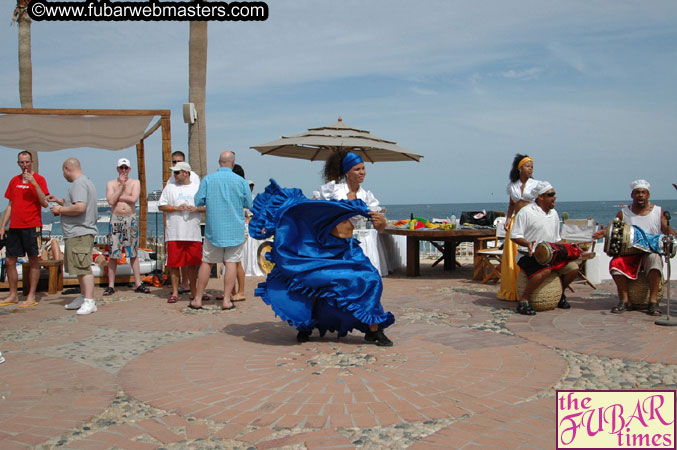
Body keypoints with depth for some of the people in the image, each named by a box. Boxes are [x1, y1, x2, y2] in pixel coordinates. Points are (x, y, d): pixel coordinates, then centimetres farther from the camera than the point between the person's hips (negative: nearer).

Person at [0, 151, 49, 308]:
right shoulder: (14, 181, 14)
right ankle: (13, 296, 17)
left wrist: (34, 183, -19)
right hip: (14, 227, 6)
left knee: (33, 260, -1)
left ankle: (31, 297, 4)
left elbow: (45, 203, -12)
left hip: (32, 226, -6)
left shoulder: (39, 179, -1)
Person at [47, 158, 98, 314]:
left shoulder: (79, 183, -14)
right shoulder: (86, 182, 20)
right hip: (79, 233, 11)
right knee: (80, 267, 18)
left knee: (83, 267, -13)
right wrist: (58, 200, 33)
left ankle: (89, 302, -15)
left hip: (80, 233, -11)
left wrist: (60, 210, -12)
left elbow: (80, 207, -26)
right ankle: (83, 297, 27)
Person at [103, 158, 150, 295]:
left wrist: (118, 196, -5)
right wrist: (121, 186, -6)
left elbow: (134, 199, -9)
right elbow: (111, 201, -8)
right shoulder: (111, 184, 8)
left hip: (131, 219, 0)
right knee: (113, 254, -1)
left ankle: (138, 284, 7)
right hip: (116, 219, 0)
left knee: (134, 254, 4)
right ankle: (111, 285, 4)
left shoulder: (135, 183, 7)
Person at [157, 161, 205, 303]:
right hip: (174, 233, 0)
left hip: (193, 233, 0)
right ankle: (175, 293, 10)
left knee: (192, 263, 6)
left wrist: (196, 208, -9)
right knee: (174, 263, 1)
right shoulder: (170, 187, 9)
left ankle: (193, 292, 17)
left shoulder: (198, 187, 10)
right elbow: (161, 206, 6)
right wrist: (176, 208, -9)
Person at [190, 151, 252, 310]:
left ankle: (198, 299, 16)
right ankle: (226, 300, 1)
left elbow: (198, 201, -1)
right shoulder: (240, 181, -5)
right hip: (235, 229, -1)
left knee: (207, 262, 10)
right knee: (231, 263, 3)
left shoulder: (208, 179, -4)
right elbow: (249, 204, 3)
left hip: (213, 228, 1)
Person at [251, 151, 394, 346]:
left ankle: (374, 330, 0)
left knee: (369, 280, -11)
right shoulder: (332, 188, -2)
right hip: (321, 244, -2)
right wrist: (274, 224, -4)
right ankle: (306, 327, 23)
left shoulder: (366, 198, 7)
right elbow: (308, 208, 0)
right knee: (313, 284, -2)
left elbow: (380, 228, 4)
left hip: (346, 248, 3)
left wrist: (381, 221, -22)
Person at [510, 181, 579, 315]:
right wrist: (528, 244, -29)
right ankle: (523, 301, -25)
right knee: (545, 270, -35)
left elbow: (556, 239, 23)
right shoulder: (526, 212, -10)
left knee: (573, 268, -4)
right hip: (528, 255, -7)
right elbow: (514, 236, -12)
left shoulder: (554, 213, 15)